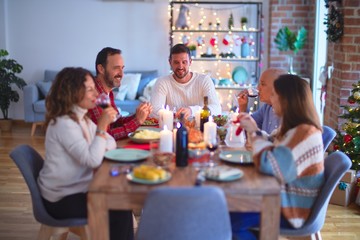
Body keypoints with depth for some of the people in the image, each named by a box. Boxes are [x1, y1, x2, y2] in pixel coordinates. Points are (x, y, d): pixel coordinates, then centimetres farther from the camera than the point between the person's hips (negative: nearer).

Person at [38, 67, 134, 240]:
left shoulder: (81, 117, 6)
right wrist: (101, 127, -26)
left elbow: (111, 143, 6)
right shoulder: (64, 124, -24)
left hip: (76, 188, 8)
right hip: (62, 200, -8)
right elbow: (93, 161, -29)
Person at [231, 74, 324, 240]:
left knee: (230, 221, -16)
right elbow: (273, 150, 24)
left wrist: (254, 132, -16)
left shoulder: (305, 132, -25)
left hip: (291, 208, -10)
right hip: (283, 197, 10)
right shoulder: (295, 127, 7)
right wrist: (254, 129, 10)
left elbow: (270, 165, -30)